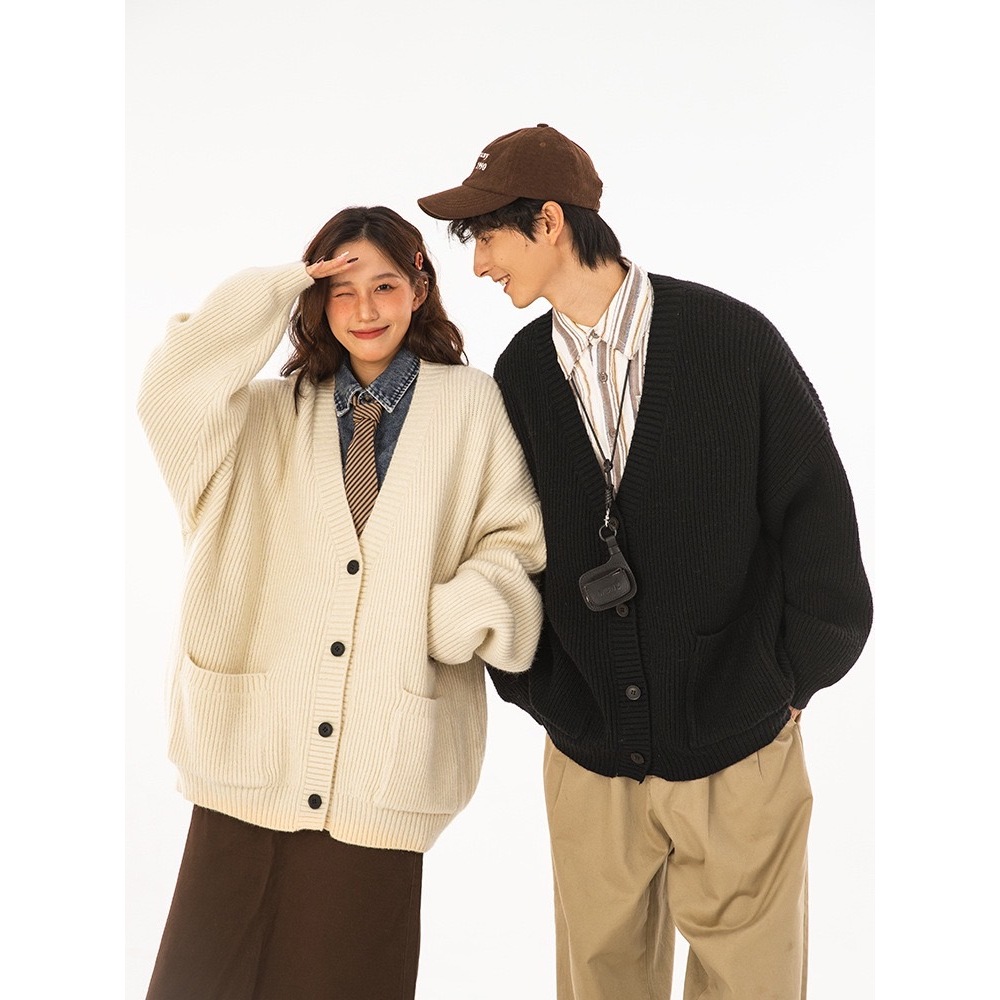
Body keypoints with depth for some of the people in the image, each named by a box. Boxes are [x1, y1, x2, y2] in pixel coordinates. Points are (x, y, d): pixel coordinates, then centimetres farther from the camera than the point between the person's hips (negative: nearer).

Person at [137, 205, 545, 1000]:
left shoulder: (471, 405, 7)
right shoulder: (274, 413, 14)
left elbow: (514, 543, 6)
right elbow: (174, 394, -4)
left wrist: (463, 612, -13)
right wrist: (281, 286, -4)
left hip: (382, 754, -2)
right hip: (254, 746, 2)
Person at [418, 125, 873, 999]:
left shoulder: (732, 339, -10)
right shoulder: (520, 372, 0)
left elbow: (816, 517, -6)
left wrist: (789, 684, -3)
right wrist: (533, 689, 4)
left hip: (740, 757, -2)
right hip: (589, 761, 3)